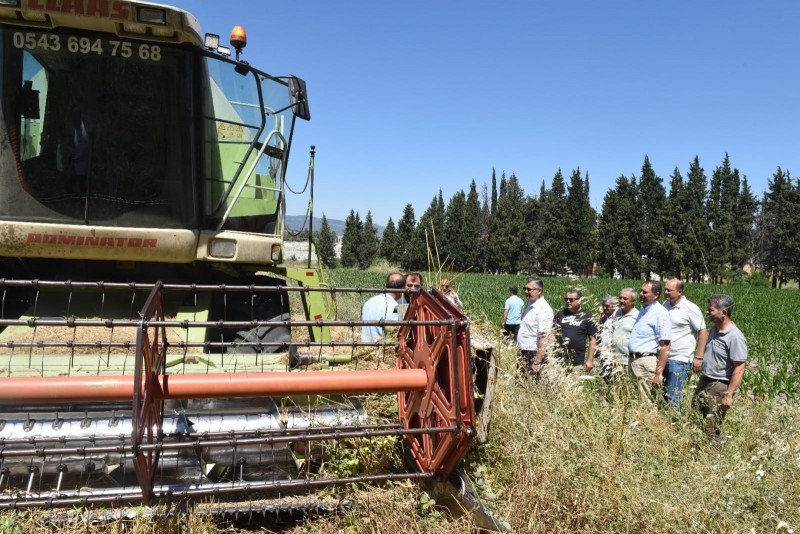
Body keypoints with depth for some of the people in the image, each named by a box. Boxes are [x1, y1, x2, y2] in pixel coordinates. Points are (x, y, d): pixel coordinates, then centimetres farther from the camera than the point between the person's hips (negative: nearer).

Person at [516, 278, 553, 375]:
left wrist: (537, 362, -25)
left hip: (534, 355, -9)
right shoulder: (530, 305, 9)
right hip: (524, 353, 9)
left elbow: (543, 339, -23)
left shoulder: (543, 309, -19)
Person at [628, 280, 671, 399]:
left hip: (646, 362, -9)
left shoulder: (660, 312, -12)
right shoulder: (643, 310, 15)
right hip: (633, 360, 9)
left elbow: (665, 346, -16)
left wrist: (658, 374, -19)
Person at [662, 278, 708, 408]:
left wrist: (699, 357, -11)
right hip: (663, 357, 7)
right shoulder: (665, 305, 9)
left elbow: (703, 332, -8)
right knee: (663, 395, 12)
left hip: (679, 359, -6)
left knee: (673, 398, -4)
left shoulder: (690, 308, -10)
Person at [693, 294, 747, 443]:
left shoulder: (735, 337, -20)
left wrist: (729, 395, -22)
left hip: (719, 387, -8)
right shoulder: (714, 330, 6)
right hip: (704, 382, 9)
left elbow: (739, 370, -21)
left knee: (712, 430, 0)